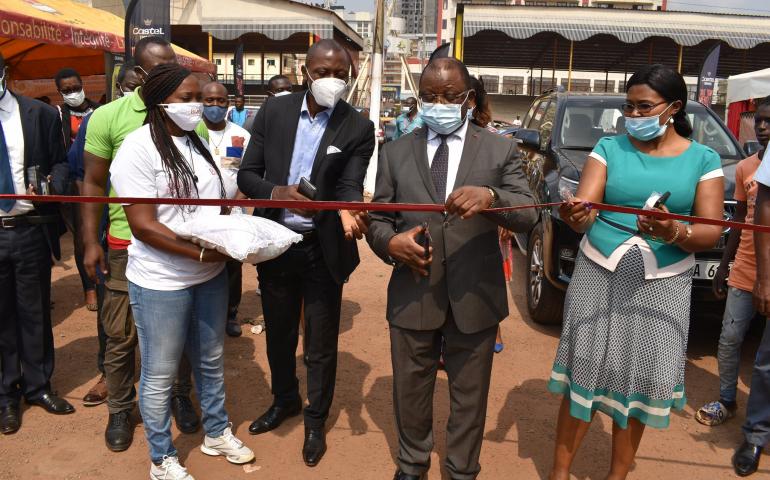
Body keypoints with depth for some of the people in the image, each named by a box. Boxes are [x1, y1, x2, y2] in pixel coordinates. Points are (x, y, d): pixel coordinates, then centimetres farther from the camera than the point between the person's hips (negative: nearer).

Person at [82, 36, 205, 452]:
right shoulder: (108, 116, -5)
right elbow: (94, 183, 0)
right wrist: (90, 242, -2)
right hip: (128, 245, -1)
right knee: (121, 335, 9)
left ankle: (181, 397, 35)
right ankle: (119, 410, 29)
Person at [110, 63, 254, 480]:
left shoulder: (197, 143, 5)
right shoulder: (138, 148, -16)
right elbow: (143, 226, -20)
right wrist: (203, 253, -24)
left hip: (211, 275, 7)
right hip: (161, 283, -6)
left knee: (211, 360, 21)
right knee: (160, 375, 11)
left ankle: (216, 433, 42)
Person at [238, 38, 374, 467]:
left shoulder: (358, 128, -9)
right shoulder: (275, 110, -2)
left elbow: (351, 185, -17)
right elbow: (247, 173, -2)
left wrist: (349, 211, -41)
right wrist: (275, 192, -23)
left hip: (323, 249, -3)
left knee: (321, 341, 11)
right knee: (278, 332, 21)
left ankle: (316, 420, 34)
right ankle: (285, 400, 46)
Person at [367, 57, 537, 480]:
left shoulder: (500, 151, -1)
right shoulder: (395, 152, 4)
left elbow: (528, 215, -10)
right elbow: (377, 219, 6)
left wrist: (490, 196, -32)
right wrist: (390, 243, -17)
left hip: (474, 299, -1)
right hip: (413, 296, 1)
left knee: (469, 396, 17)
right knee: (410, 391, 19)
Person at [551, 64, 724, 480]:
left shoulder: (703, 159, 2)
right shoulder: (609, 148, 1)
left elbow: (711, 233, -5)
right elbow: (585, 211, -11)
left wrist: (673, 232, -26)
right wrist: (576, 215, -35)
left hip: (663, 286, 1)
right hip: (598, 275, 0)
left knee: (640, 378, 6)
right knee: (585, 370, 1)